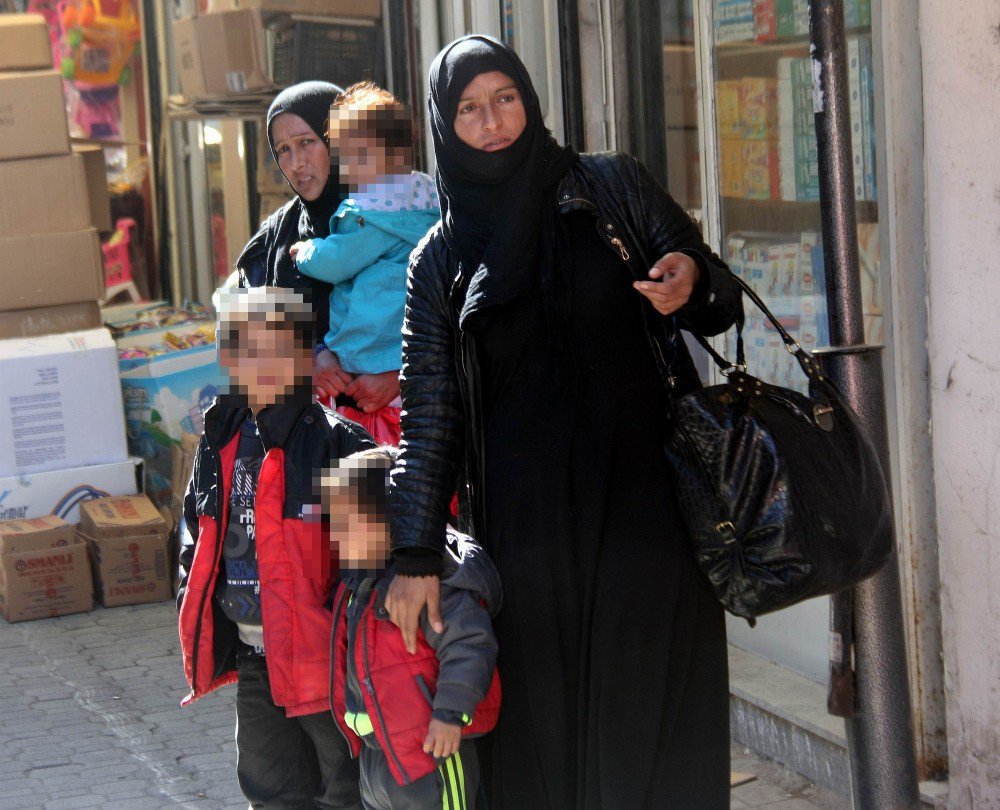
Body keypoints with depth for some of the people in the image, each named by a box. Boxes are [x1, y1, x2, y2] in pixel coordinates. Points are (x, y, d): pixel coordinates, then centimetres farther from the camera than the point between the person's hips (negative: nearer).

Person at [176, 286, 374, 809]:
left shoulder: (335, 442, -18)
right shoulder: (222, 440, 6)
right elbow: (197, 527, 19)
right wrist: (193, 609, 13)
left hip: (329, 659, -7)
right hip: (256, 661, 7)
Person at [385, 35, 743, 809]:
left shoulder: (613, 187, 6)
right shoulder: (442, 256, 8)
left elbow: (720, 299, 8)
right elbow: (428, 410, 4)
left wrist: (692, 281, -17)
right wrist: (415, 555, -3)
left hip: (643, 499, -1)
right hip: (528, 524, 1)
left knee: (652, 711, -2)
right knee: (545, 718, 3)